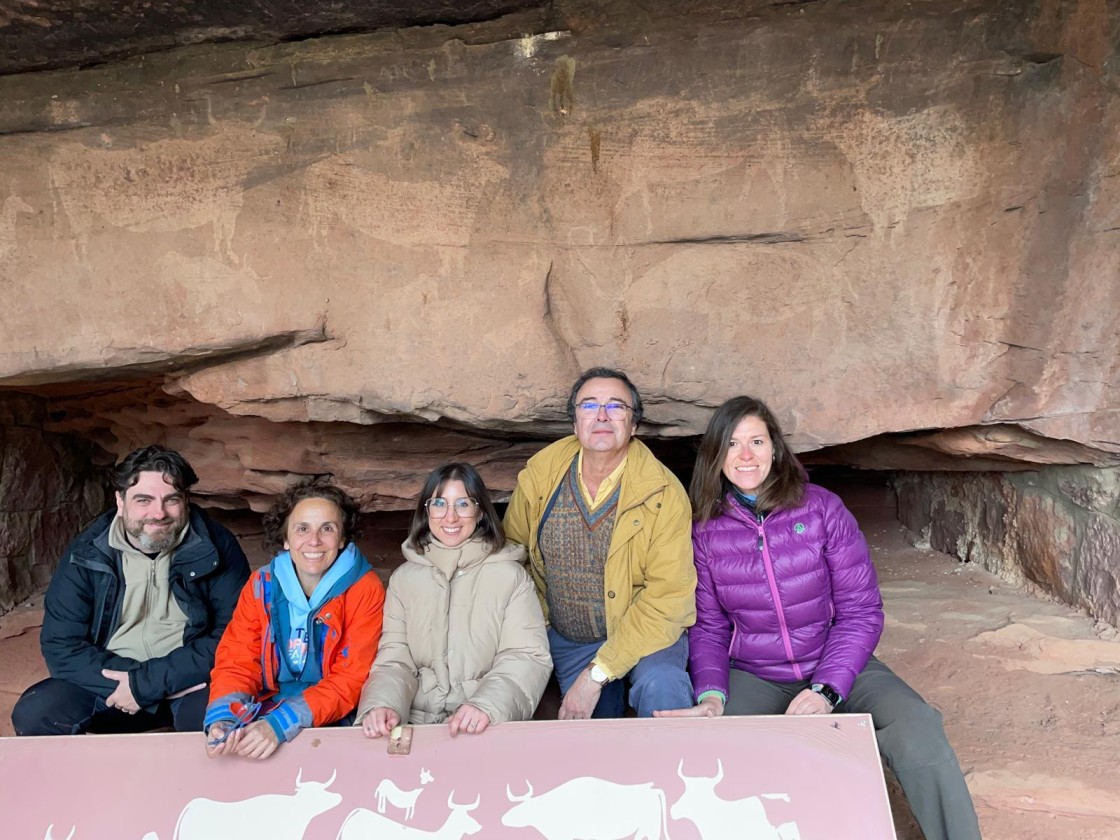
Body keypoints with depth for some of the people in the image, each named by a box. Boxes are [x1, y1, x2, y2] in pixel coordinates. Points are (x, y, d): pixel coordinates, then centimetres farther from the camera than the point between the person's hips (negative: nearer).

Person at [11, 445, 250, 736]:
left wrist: (146, 682, -22)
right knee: (33, 714, -20)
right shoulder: (86, 552, -5)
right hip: (109, 681, 3)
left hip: (195, 685, -3)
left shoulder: (216, 547, -11)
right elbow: (61, 647, -8)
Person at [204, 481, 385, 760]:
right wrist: (222, 720, -24)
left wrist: (279, 725, -28)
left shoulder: (365, 590, -11)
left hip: (333, 722, -2)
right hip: (264, 712, 3)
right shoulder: (261, 585, 1)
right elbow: (237, 663, -3)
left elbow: (351, 680, -15)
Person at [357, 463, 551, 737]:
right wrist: (382, 704, -17)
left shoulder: (510, 575, 0)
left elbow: (528, 656, -6)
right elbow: (395, 659, 4)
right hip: (418, 725, 4)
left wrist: (487, 705, -23)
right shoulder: (404, 578, 10)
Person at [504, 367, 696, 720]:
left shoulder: (663, 492, -18)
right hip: (567, 640, 4)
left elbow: (668, 596, -21)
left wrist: (598, 674, -24)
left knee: (660, 686, -31)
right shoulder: (539, 476, -8)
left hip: (644, 633, -3)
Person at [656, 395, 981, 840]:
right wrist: (712, 696, -16)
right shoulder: (706, 530, -3)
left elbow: (861, 611, -7)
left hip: (836, 668, 0)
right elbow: (708, 627, 3)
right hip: (752, 678, 1)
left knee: (918, 734, -28)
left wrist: (826, 691, -19)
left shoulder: (821, 507, -8)